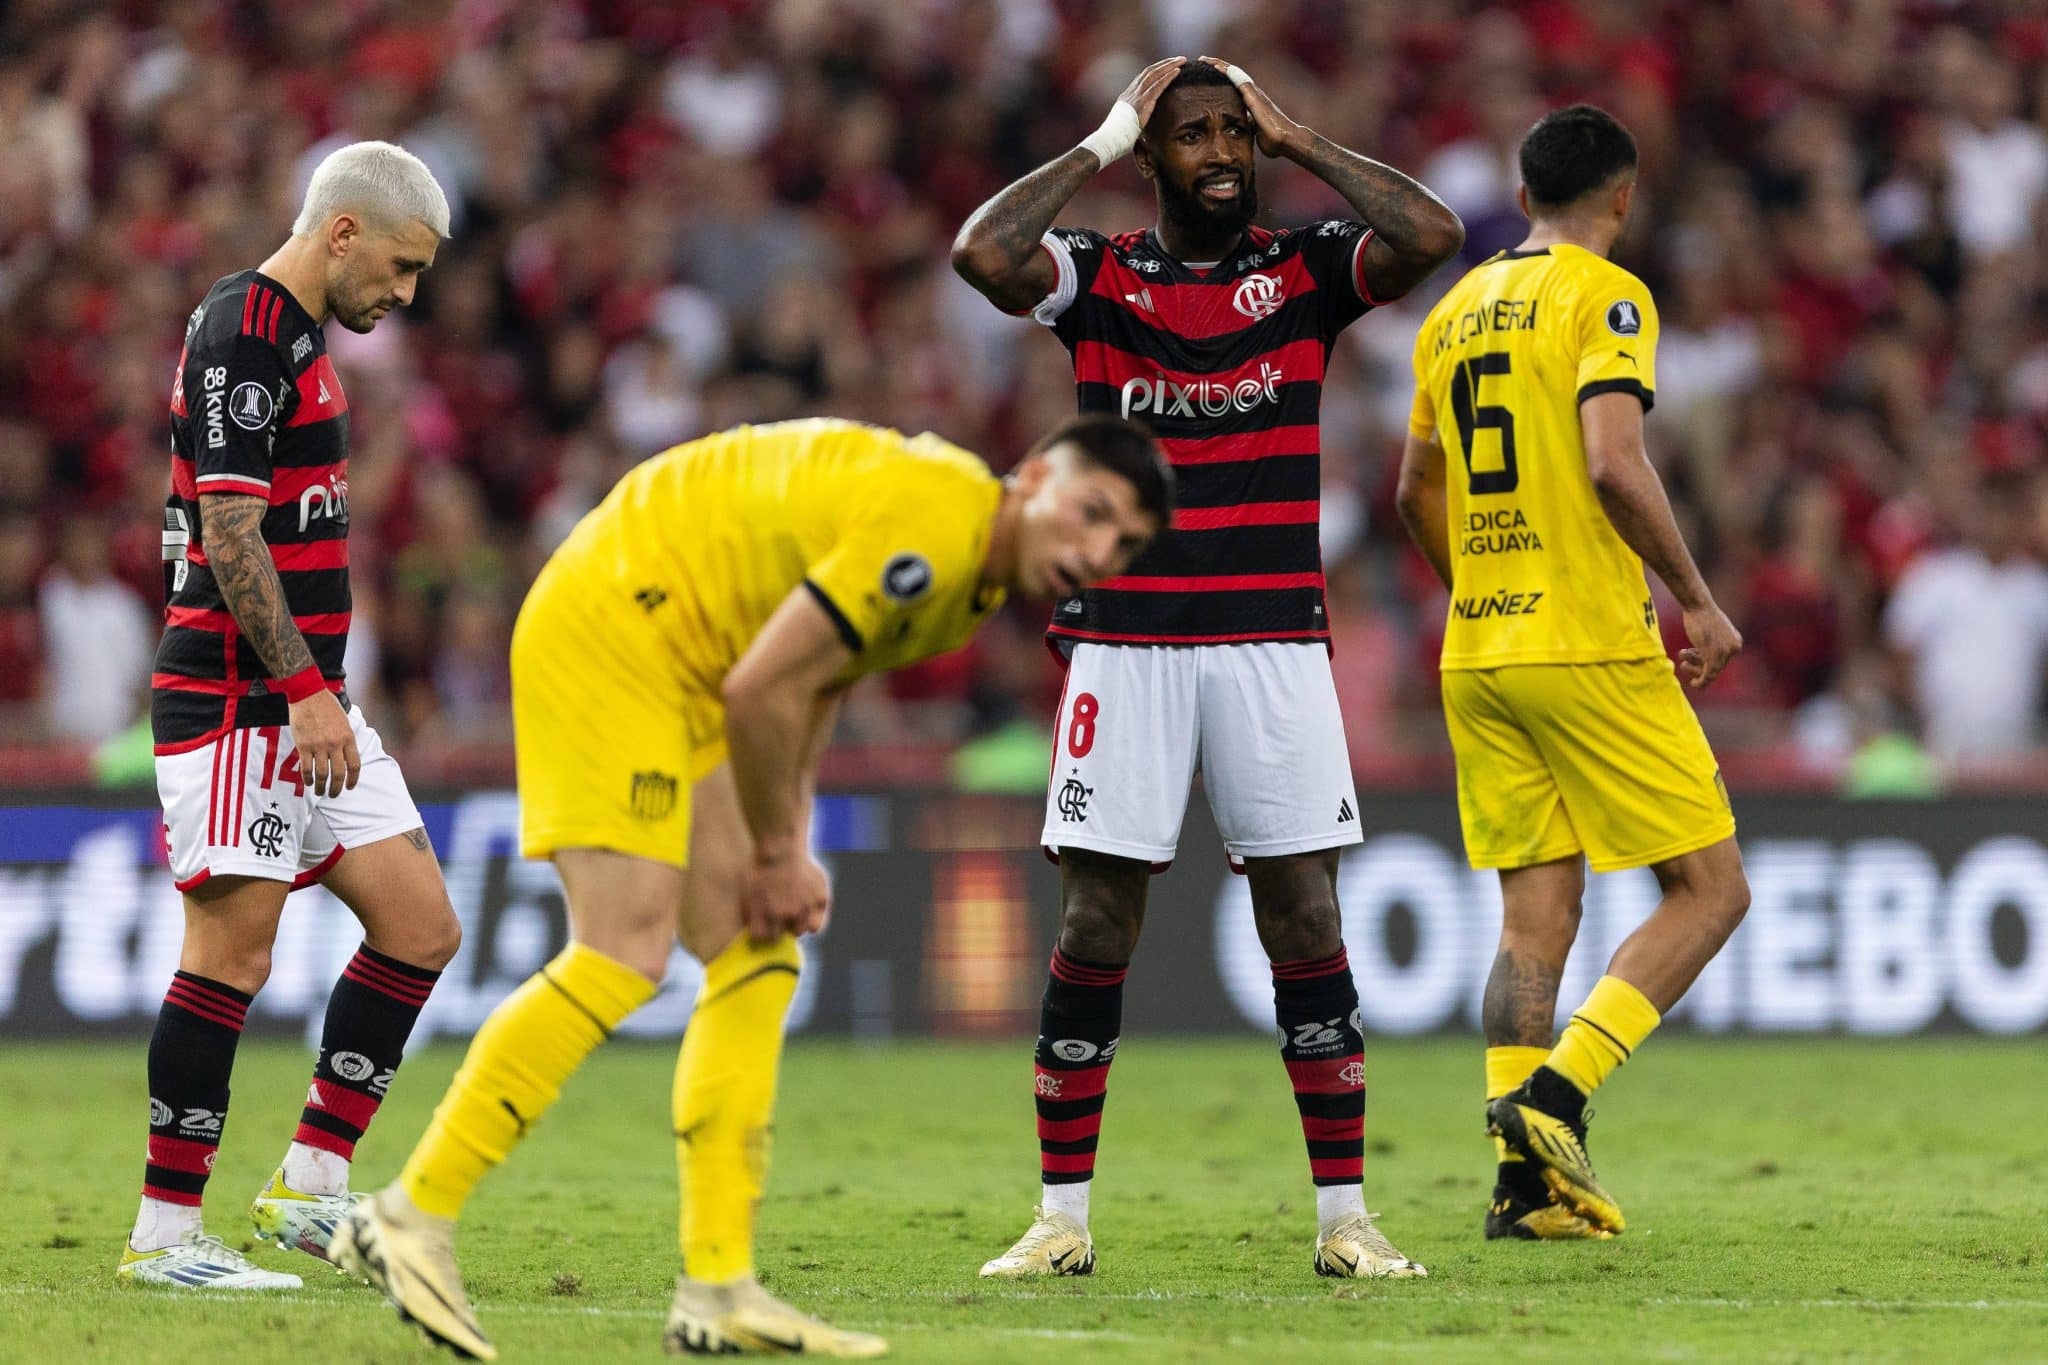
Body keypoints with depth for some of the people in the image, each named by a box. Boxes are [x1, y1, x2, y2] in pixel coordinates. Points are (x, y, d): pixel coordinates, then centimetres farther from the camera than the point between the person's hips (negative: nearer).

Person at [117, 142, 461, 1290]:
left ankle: (311, 1185, 10)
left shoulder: (300, 341, 17)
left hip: (306, 704, 10)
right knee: (233, 955, -8)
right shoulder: (241, 335, -14)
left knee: (421, 927, 5)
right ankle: (165, 1233, -3)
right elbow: (228, 536, -20)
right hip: (238, 706, -10)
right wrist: (306, 691, -23)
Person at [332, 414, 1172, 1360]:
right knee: (625, 954, -18)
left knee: (756, 965, 6)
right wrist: (777, 852, -8)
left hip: (679, 667, 11)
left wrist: (789, 850, 6)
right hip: (610, 625, -11)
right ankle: (411, 1217, -14)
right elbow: (761, 688, -23)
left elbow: (810, 689, 17)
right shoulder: (931, 522, -24)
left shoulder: (972, 577, 9)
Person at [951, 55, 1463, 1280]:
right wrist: (1101, 146, -5)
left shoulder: (1306, 268, 7)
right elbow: (982, 254, -15)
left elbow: (1433, 236, -11)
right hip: (1124, 641, -1)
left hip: (1274, 639, 1)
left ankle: (1345, 1216, 5)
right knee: (1097, 922, -1)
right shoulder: (1096, 274, 5)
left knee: (1307, 919, 0)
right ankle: (1062, 1217, 6)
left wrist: (1295, 140, -3)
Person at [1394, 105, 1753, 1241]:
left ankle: (1526, 1181, 2)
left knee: (1535, 913, 8)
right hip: (1590, 649, -7)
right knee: (1709, 888, 1)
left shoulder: (1456, 310, 14)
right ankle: (1556, 1092, -14)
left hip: (1477, 656, 7)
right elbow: (1613, 466, -20)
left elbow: (1418, 489, 21)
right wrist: (1696, 598, -10)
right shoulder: (1606, 298, -8)